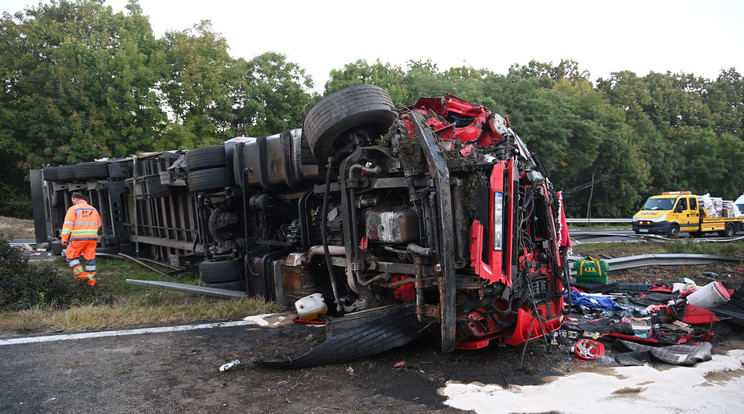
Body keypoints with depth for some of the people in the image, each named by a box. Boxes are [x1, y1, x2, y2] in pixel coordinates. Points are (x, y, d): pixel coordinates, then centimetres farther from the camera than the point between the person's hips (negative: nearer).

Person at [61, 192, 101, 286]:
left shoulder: (73, 209, -1)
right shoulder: (93, 210, 15)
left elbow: (68, 225, -10)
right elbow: (98, 225, 21)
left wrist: (64, 238, -12)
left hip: (78, 238, -5)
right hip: (92, 238, 5)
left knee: (71, 257, 9)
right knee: (90, 259, 9)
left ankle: (82, 275, -4)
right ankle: (91, 280, 12)